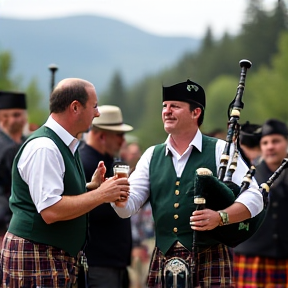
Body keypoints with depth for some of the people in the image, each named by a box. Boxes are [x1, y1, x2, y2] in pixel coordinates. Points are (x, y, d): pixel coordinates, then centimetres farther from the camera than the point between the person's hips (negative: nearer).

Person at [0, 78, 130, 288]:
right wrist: (100, 195, -18)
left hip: (59, 258, 10)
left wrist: (92, 186, 9)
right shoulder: (43, 148, -17)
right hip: (35, 255, -10)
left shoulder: (65, 145, 13)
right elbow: (50, 211, -25)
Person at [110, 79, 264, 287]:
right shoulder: (152, 156, 13)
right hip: (163, 261, 4)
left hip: (209, 262, -4)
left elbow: (253, 198, -5)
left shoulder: (219, 151, 0)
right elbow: (129, 206, 7)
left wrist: (220, 217, -22)